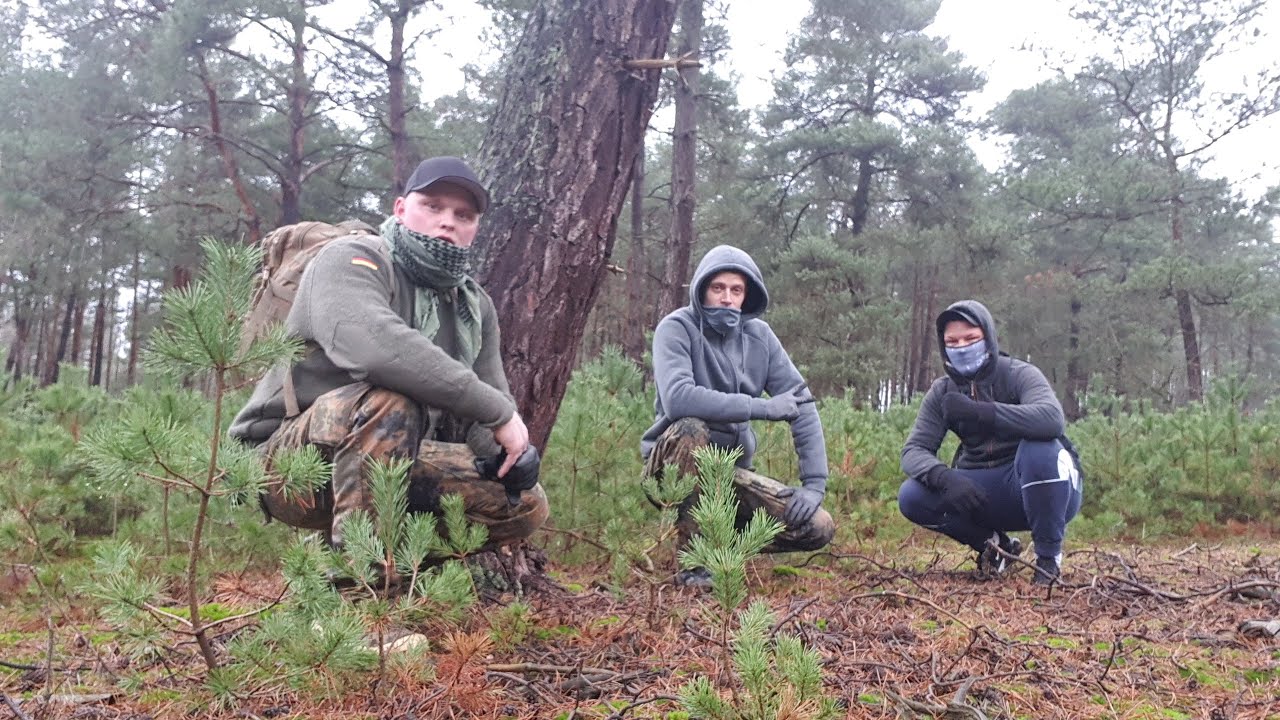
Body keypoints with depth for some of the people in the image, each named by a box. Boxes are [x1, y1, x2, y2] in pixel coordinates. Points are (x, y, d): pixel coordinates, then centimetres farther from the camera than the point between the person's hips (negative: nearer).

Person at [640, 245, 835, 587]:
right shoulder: (678, 328, -14)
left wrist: (814, 484, -11)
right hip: (673, 468, -4)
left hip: (731, 470, 5)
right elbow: (676, 398, -33)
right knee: (690, 429, -37)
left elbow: (802, 405, -1)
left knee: (819, 528, -12)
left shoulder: (759, 335, 0)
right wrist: (764, 407, -27)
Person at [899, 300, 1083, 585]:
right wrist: (944, 477, -32)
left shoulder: (1019, 374, -14)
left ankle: (1049, 554, -13)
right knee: (911, 496, -19)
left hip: (1044, 489, -4)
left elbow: (1052, 418, -35)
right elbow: (914, 449, -10)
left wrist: (975, 410, -42)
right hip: (985, 494, 4)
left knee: (1040, 447, -36)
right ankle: (995, 543, 6)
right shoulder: (942, 392, -2)